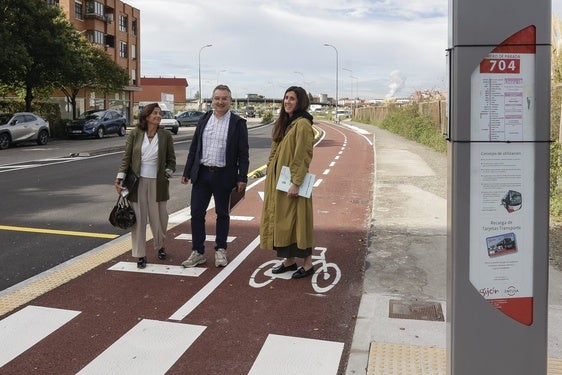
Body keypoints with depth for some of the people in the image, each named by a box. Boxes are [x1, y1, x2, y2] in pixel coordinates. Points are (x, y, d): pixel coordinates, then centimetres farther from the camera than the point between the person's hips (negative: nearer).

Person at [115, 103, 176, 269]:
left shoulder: (165, 135, 0)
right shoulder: (134, 134, -1)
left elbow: (171, 160, 8)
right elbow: (126, 157, 1)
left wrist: (168, 173, -6)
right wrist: (120, 177, -5)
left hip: (157, 182, 1)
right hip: (137, 181, 0)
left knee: (158, 218, 8)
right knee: (138, 218, 3)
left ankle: (160, 245, 36)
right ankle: (140, 255, 15)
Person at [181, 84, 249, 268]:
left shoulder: (238, 123, -4)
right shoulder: (204, 120, 8)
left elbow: (243, 153, -5)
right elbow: (194, 148, 11)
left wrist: (242, 178, -10)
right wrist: (187, 172, 8)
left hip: (223, 175, -3)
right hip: (202, 174, 3)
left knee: (222, 214, 10)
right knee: (196, 213, 4)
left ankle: (220, 250, 25)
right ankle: (198, 252, 16)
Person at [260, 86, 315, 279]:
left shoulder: (302, 124, -13)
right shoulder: (284, 122, 14)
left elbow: (303, 156, -18)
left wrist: (296, 182, -21)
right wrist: (270, 173, 13)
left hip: (290, 183, -9)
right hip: (277, 180, 9)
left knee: (295, 220, -3)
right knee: (281, 219, 12)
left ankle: (308, 263, 8)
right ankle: (289, 259, 23)